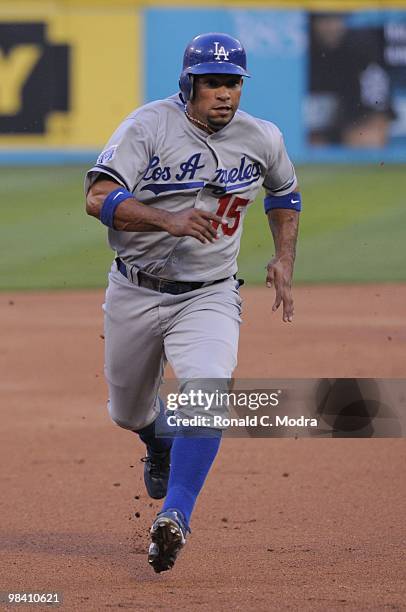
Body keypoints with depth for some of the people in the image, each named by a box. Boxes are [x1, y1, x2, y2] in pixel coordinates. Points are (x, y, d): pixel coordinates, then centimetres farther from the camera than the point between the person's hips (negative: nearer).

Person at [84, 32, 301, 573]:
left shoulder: (262, 139, -2)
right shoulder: (149, 127, -15)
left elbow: (284, 193, 21)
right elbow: (98, 198, -27)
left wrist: (284, 259, 7)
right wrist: (169, 220, -40)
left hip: (209, 298, 0)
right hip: (135, 295, 0)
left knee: (209, 390, -27)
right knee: (129, 412, 17)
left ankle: (174, 517, -30)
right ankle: (161, 444, 55)